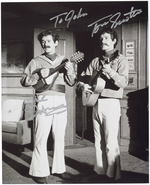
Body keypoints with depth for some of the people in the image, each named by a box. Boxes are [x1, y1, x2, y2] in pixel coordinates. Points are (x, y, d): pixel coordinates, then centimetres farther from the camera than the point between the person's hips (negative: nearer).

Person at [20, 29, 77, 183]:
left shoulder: (64, 61, 12)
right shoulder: (36, 61, 5)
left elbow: (71, 83, 6)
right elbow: (23, 81, -1)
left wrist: (69, 71, -13)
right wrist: (39, 75, -15)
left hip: (60, 101, 3)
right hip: (43, 101, -3)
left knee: (59, 137, 9)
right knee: (41, 138, -4)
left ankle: (58, 168, 21)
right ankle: (39, 172, 6)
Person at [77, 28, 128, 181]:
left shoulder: (120, 60, -2)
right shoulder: (96, 61, 15)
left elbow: (123, 82, -17)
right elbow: (82, 77, 17)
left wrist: (111, 72, -33)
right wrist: (82, 85, -5)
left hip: (111, 104, -6)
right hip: (96, 103, 6)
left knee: (110, 143, -5)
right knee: (98, 141, 12)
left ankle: (113, 175, 5)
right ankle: (100, 171, 22)